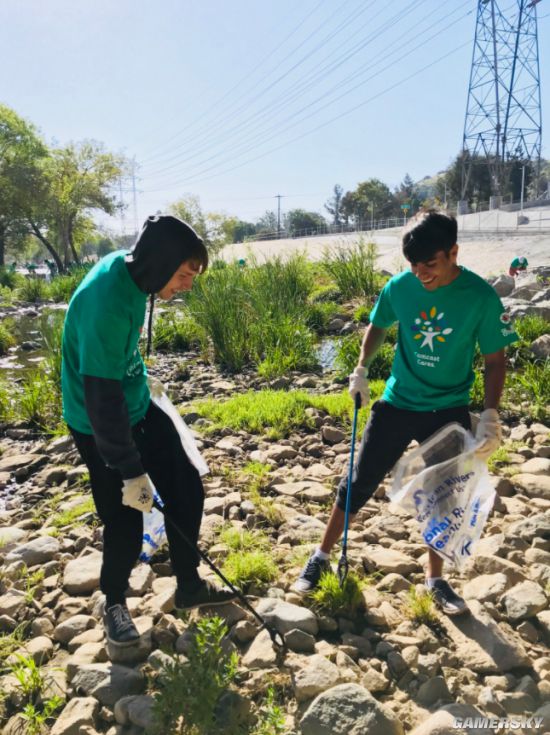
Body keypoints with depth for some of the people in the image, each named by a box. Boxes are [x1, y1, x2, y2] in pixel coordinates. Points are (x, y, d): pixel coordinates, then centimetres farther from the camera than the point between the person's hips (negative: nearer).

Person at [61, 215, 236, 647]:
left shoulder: (127, 267, -6)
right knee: (125, 525, 2)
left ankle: (190, 586, 28)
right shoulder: (106, 304, -33)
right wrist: (131, 472, -24)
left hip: (139, 406, 8)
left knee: (186, 488, 10)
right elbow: (103, 399, -30)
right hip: (101, 425, -8)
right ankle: (114, 602, 33)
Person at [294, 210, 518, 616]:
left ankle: (436, 578, 32)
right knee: (359, 483, 6)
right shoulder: (398, 287, -11)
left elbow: (495, 359, -7)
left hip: (449, 412, -1)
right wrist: (361, 371, -2)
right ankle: (322, 557, 25)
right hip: (397, 404, 1)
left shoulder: (481, 297, -16)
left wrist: (491, 415, -17)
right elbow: (378, 326, 10)